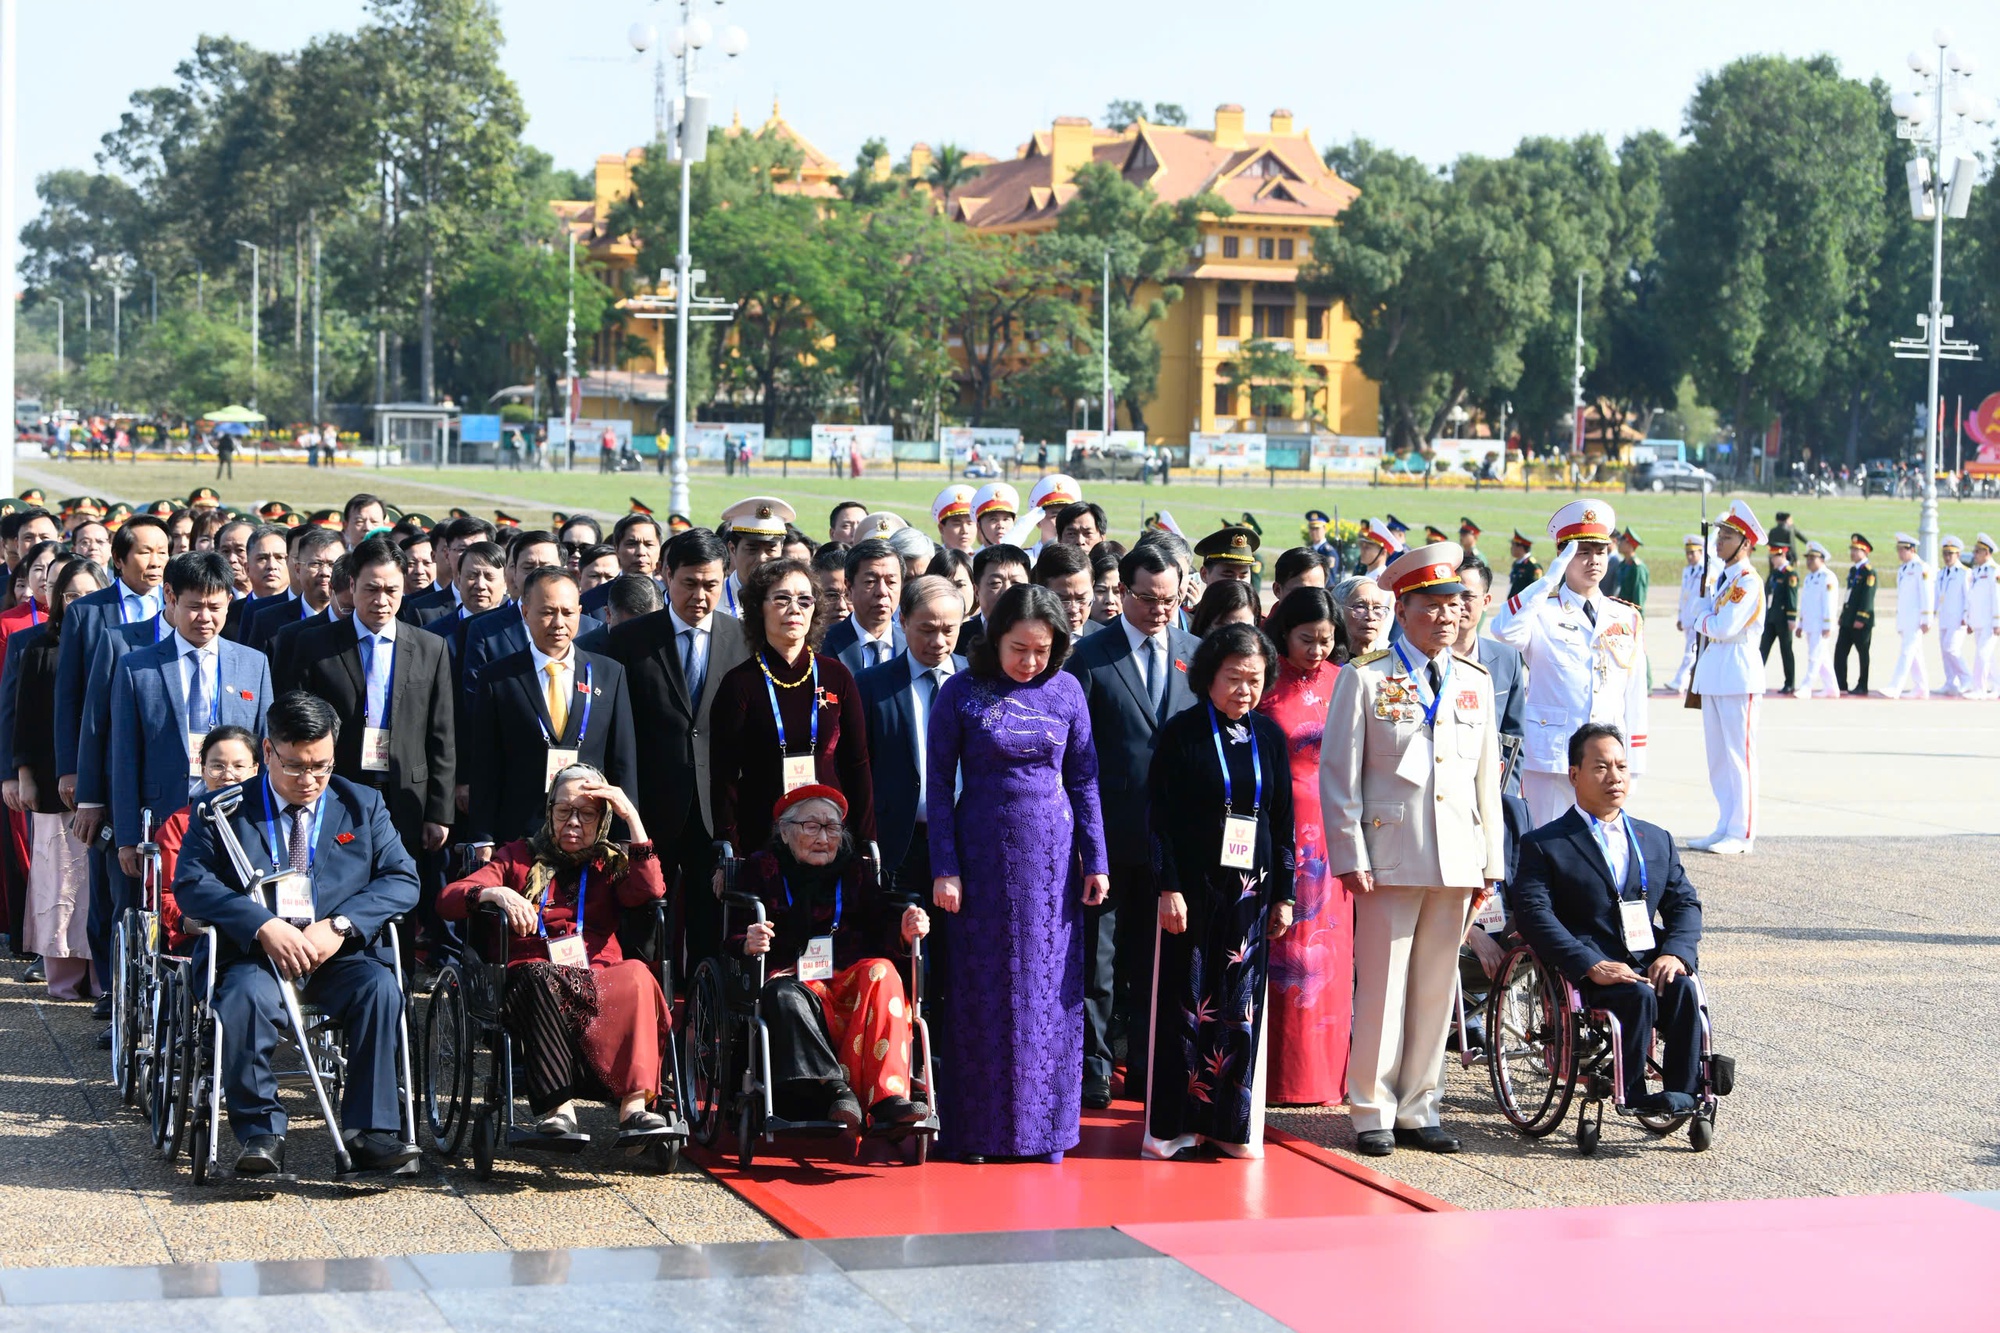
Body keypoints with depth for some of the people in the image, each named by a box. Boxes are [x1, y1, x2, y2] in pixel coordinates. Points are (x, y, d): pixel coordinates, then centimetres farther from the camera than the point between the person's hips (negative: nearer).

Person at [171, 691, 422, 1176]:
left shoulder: (363, 806, 15)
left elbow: (402, 879, 5)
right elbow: (190, 883, -3)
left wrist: (339, 925, -13)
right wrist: (263, 925, -19)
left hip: (339, 956, 1)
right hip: (257, 955, -1)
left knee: (380, 988, -30)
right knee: (244, 997, -34)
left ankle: (370, 1129, -24)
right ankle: (262, 1132, -20)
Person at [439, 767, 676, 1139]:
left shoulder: (611, 863, 22)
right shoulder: (521, 857, 19)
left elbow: (650, 892, -2)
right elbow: (448, 899, 6)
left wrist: (632, 816, -1)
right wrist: (496, 893, -15)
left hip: (600, 980, 1)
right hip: (535, 982, -1)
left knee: (637, 975, -32)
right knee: (538, 975, -36)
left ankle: (634, 1105, -46)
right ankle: (557, 1105, -46)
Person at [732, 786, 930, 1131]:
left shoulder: (853, 872, 20)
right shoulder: (761, 869, 13)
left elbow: (881, 931, 9)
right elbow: (734, 938, 4)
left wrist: (905, 932, -14)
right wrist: (748, 945, -21)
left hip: (849, 980, 2)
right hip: (793, 976, -2)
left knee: (881, 971, -30)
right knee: (784, 996, -36)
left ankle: (887, 1095, -39)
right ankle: (833, 1089, -48)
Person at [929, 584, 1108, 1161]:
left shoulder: (1066, 690, 3)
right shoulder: (961, 695, -4)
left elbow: (1083, 779, 8)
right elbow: (938, 785, -2)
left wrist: (1095, 860, 3)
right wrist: (944, 868, -7)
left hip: (1051, 854, 2)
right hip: (983, 854, -2)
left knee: (1048, 989, 4)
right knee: (983, 991, 3)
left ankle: (1043, 1124, 14)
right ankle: (978, 1128, 11)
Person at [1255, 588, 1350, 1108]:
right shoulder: (1264, 683, -2)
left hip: (1329, 833, 3)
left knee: (1325, 954, 6)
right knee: (1274, 952, 0)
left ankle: (1320, 1073, 14)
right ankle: (1271, 1074, 4)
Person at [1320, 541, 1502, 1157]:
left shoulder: (1475, 682, 14)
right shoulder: (1365, 679, 0)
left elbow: (1487, 777, 16)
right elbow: (1339, 774, -2)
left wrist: (1490, 861, 12)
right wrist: (1350, 858, -8)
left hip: (1456, 861, 4)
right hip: (1390, 858, -4)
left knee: (1436, 990, 7)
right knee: (1381, 990, -2)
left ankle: (1417, 1109, 17)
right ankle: (1374, 1112, 8)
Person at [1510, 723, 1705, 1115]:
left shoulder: (1657, 840, 22)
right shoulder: (1544, 845, 6)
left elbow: (1684, 903, 15)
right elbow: (1533, 914, -8)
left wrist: (1675, 953, -9)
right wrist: (1592, 966, -22)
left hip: (1650, 963, 4)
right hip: (1585, 976, -4)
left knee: (1683, 990, -28)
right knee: (1637, 995, -33)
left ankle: (1683, 1092, -27)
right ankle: (1630, 1094, -23)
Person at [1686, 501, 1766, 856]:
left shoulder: (1748, 581, -12)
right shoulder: (1722, 577, 16)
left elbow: (1723, 627, -19)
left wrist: (1703, 611, -2)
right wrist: (1707, 618, 0)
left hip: (1737, 674, -9)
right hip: (1713, 673, 9)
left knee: (1739, 754, -5)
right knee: (1717, 756, 11)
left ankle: (1740, 834, -3)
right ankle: (1724, 828, 17)